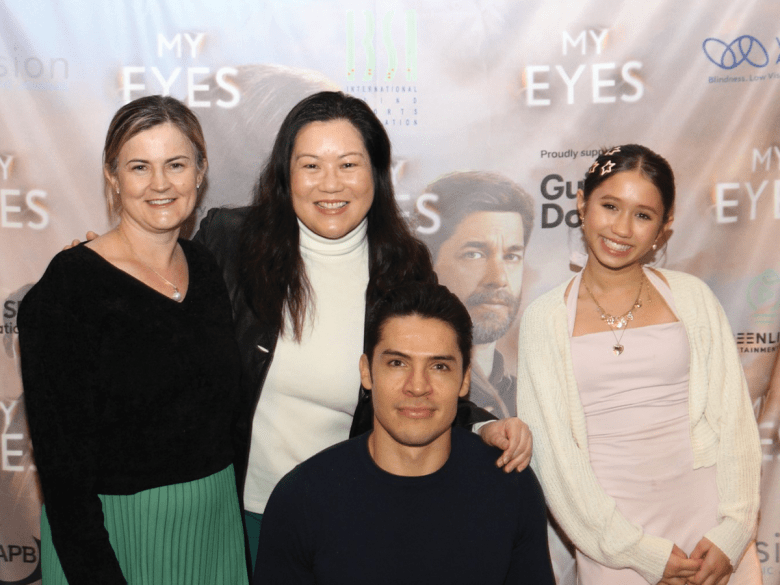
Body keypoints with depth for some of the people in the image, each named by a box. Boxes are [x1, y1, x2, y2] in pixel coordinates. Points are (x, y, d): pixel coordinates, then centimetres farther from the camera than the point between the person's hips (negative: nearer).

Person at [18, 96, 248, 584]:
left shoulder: (206, 268, 2)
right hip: (115, 532, -5)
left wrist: (241, 510, 5)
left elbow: (229, 405, 9)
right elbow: (62, 456, -16)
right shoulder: (67, 288, -16)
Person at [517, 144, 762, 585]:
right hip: (610, 528, -1)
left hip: (707, 516, 1)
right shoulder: (546, 317, -2)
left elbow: (734, 417, 1)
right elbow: (554, 448, -5)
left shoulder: (691, 297, 2)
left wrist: (732, 533, -9)